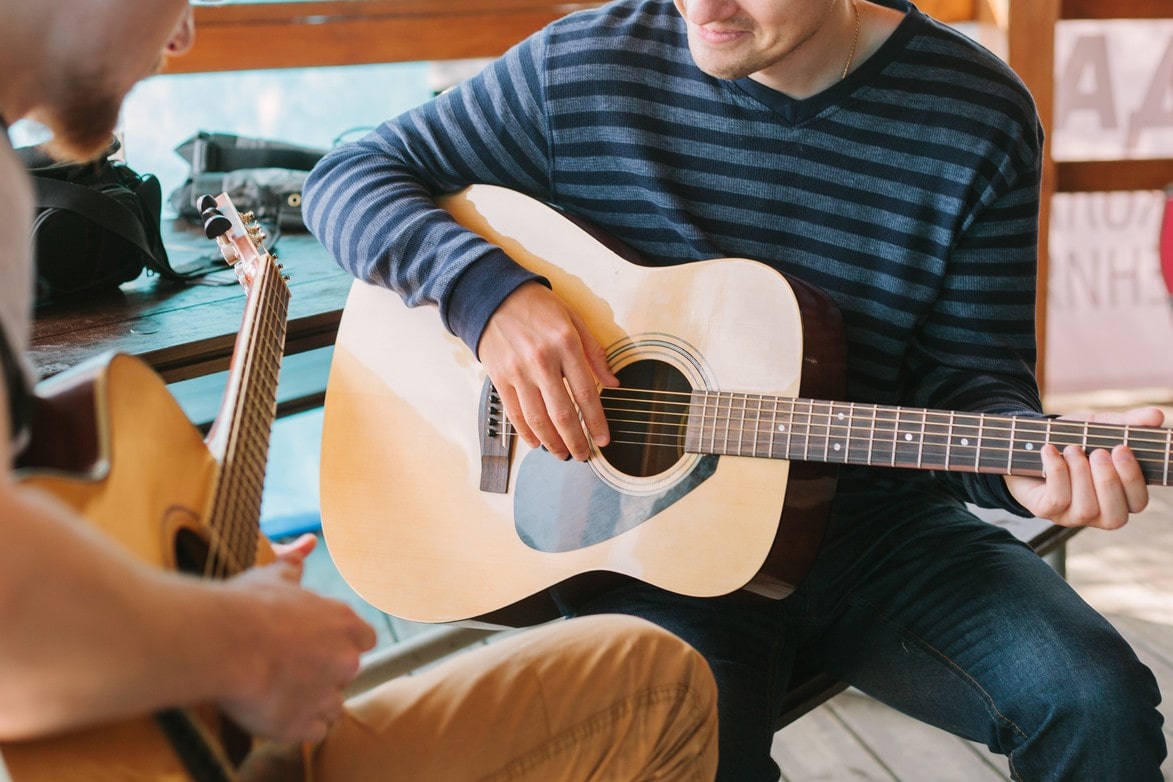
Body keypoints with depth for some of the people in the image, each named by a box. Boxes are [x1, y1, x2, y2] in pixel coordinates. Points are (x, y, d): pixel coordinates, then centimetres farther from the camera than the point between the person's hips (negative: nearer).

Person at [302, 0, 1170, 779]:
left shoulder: (979, 115, -4)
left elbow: (968, 372, 0)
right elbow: (350, 176, 1)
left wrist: (1024, 459, -24)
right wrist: (488, 290, -18)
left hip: (876, 523, 2)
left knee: (1094, 695, -22)